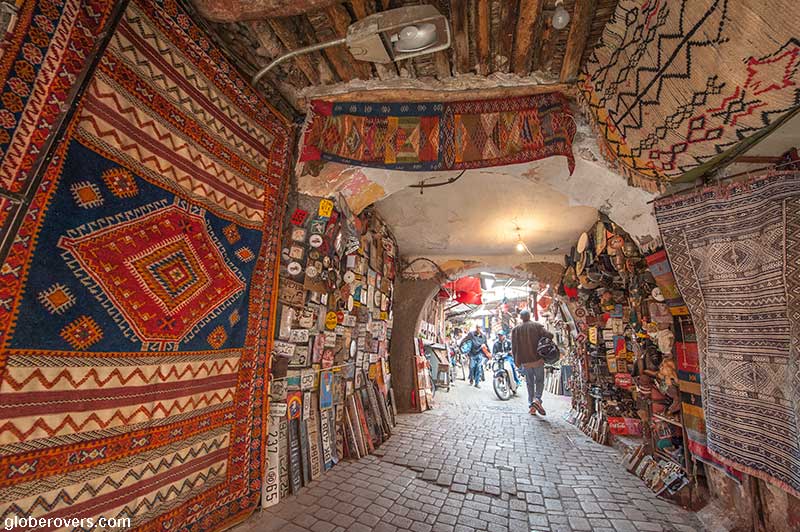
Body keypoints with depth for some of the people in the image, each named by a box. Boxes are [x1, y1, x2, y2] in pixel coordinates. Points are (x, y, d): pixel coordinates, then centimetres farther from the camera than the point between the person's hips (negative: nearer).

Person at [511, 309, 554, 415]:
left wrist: (517, 361, 9)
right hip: (538, 359, -1)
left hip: (525, 362, 2)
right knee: (539, 381, 14)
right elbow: (549, 335, -17)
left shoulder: (515, 329, 1)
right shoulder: (537, 326, -3)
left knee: (530, 383, 15)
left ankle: (531, 406, 13)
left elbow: (514, 347, 1)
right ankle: (537, 399, -8)